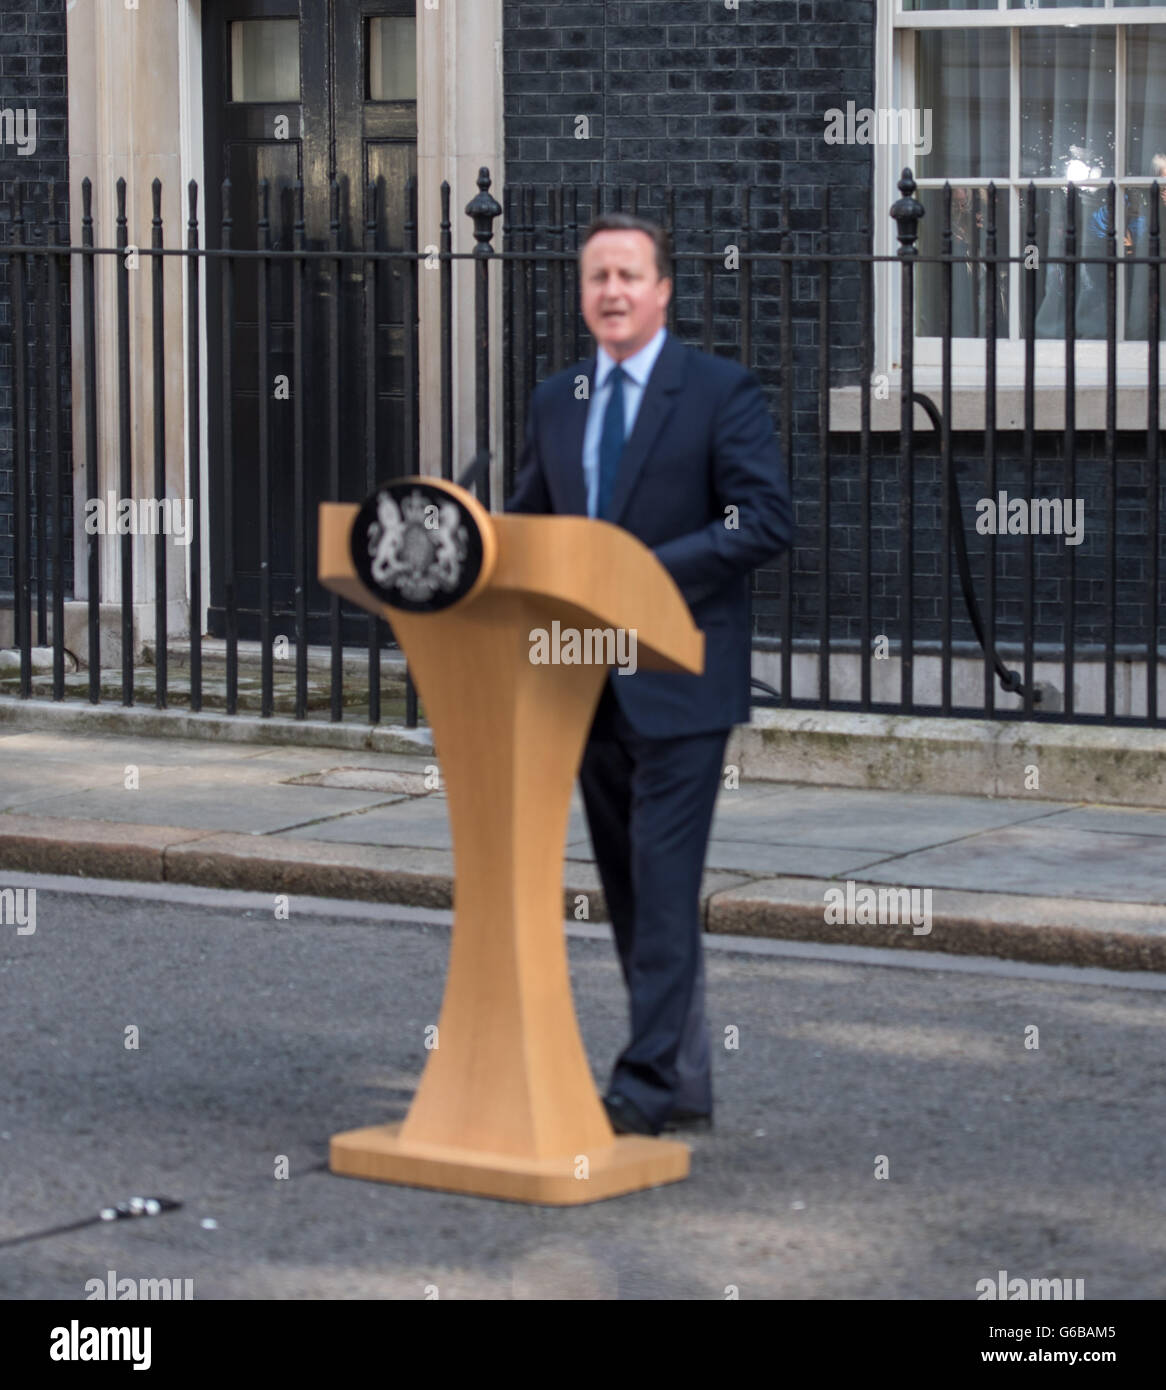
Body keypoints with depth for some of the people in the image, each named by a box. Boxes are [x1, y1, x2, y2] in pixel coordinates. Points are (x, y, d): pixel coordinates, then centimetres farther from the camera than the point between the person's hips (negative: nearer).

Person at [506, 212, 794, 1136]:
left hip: (678, 678, -7)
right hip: (592, 680, 7)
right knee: (628, 888, 10)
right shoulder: (557, 403, 13)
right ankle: (686, 1084, 17)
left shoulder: (721, 392, -5)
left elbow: (767, 519, -13)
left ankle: (650, 1082, -9)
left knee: (664, 885, -10)